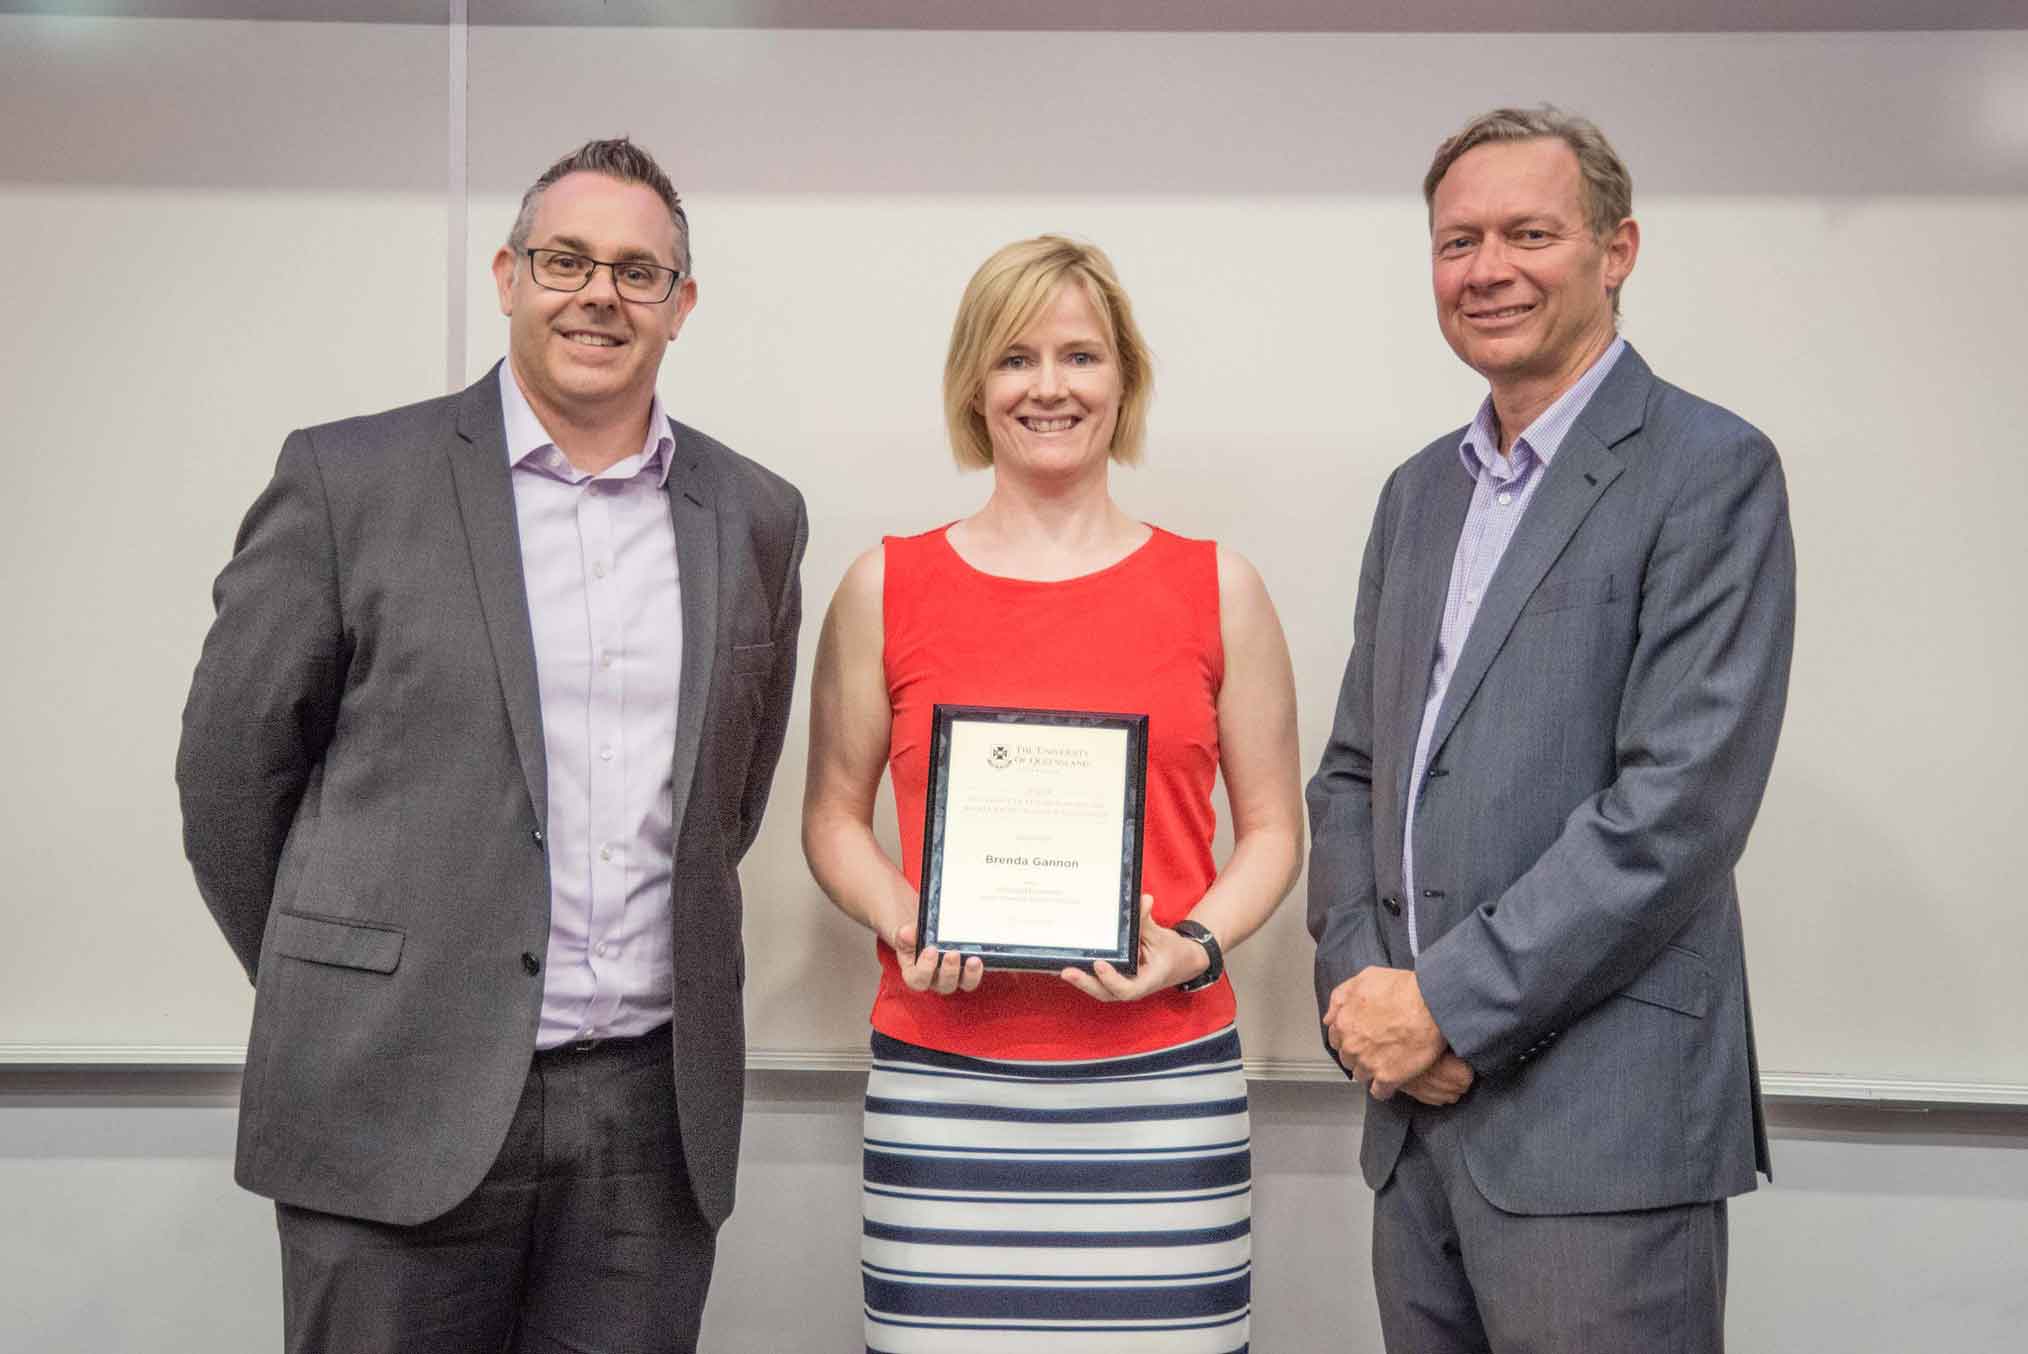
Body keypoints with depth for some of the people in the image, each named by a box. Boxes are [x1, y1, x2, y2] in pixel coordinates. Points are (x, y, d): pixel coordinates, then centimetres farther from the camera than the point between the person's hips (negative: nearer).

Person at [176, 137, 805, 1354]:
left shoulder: (756, 516, 8)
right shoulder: (351, 479, -2)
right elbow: (233, 763, 3)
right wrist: (330, 998, 9)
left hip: (658, 1112, 3)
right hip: (403, 1102, -2)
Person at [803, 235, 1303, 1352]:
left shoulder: (1217, 589, 8)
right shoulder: (885, 587, 7)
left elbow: (1273, 826, 12)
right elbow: (832, 816, 14)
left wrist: (1194, 946, -5)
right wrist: (902, 920, -5)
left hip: (1162, 1076, 0)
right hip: (942, 1078, 0)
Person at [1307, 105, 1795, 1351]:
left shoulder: (1710, 472, -7)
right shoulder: (1421, 491, 14)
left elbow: (1681, 802, -16)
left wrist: (1448, 1001, -15)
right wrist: (1359, 984, -1)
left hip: (1600, 1122, -6)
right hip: (1417, 1105, 6)